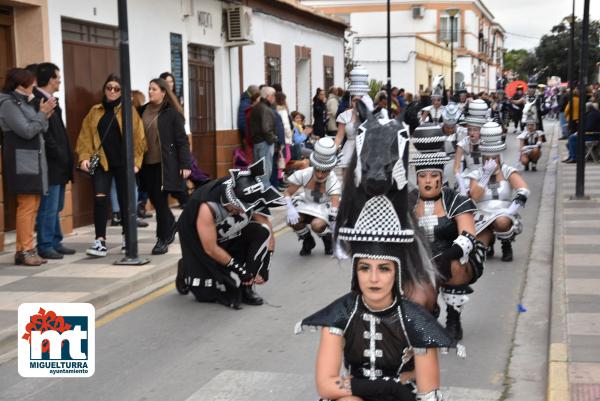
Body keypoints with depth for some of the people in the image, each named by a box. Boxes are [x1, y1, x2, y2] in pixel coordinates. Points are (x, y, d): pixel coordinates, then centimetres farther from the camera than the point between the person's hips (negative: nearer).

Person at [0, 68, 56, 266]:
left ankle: (27, 249, 13)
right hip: (22, 162, -9)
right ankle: (24, 251, -4)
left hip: (34, 160, 9)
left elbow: (38, 130, 17)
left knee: (33, 206, 9)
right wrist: (43, 113, -8)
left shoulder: (25, 102, 17)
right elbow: (27, 131, -17)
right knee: (26, 206, -9)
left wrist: (45, 116, 2)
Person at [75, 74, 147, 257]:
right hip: (101, 162, 1)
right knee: (99, 199, -12)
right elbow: (85, 136, 4)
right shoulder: (94, 111, 9)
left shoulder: (129, 111, 3)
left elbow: (138, 137, -1)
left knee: (125, 200, 9)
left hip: (123, 163, -1)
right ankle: (100, 241, -7)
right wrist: (84, 157, -8)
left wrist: (136, 161, -9)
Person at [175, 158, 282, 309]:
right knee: (206, 293, -14)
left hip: (229, 237, 5)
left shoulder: (251, 200, -24)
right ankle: (186, 271, 20)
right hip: (197, 239, -5)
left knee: (262, 231, -20)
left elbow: (267, 235, -14)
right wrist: (239, 269, -20)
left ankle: (245, 287, -9)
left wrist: (262, 269, -19)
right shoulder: (207, 206, -36)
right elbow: (211, 249, -27)